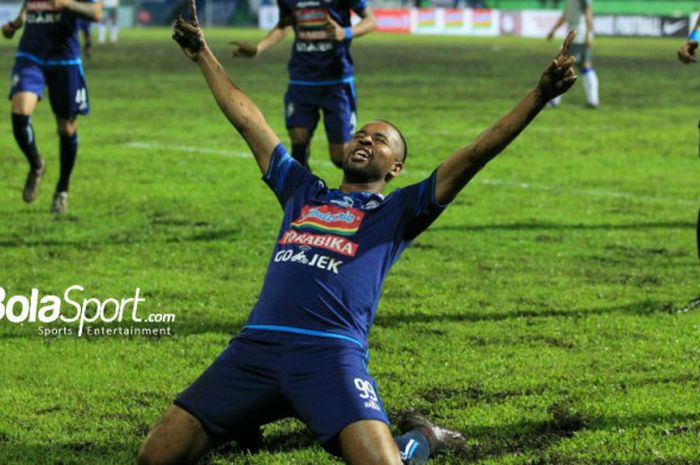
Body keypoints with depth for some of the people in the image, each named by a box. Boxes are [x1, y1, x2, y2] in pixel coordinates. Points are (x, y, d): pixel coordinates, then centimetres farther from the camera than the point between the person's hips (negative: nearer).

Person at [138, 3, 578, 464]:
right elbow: (246, 119, 36)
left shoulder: (397, 212, 18)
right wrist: (202, 54, 41)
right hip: (255, 345, 4)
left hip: (331, 355, -4)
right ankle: (245, 418, 26)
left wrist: (540, 95, 1)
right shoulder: (302, 192, 29)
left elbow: (474, 155, 9)